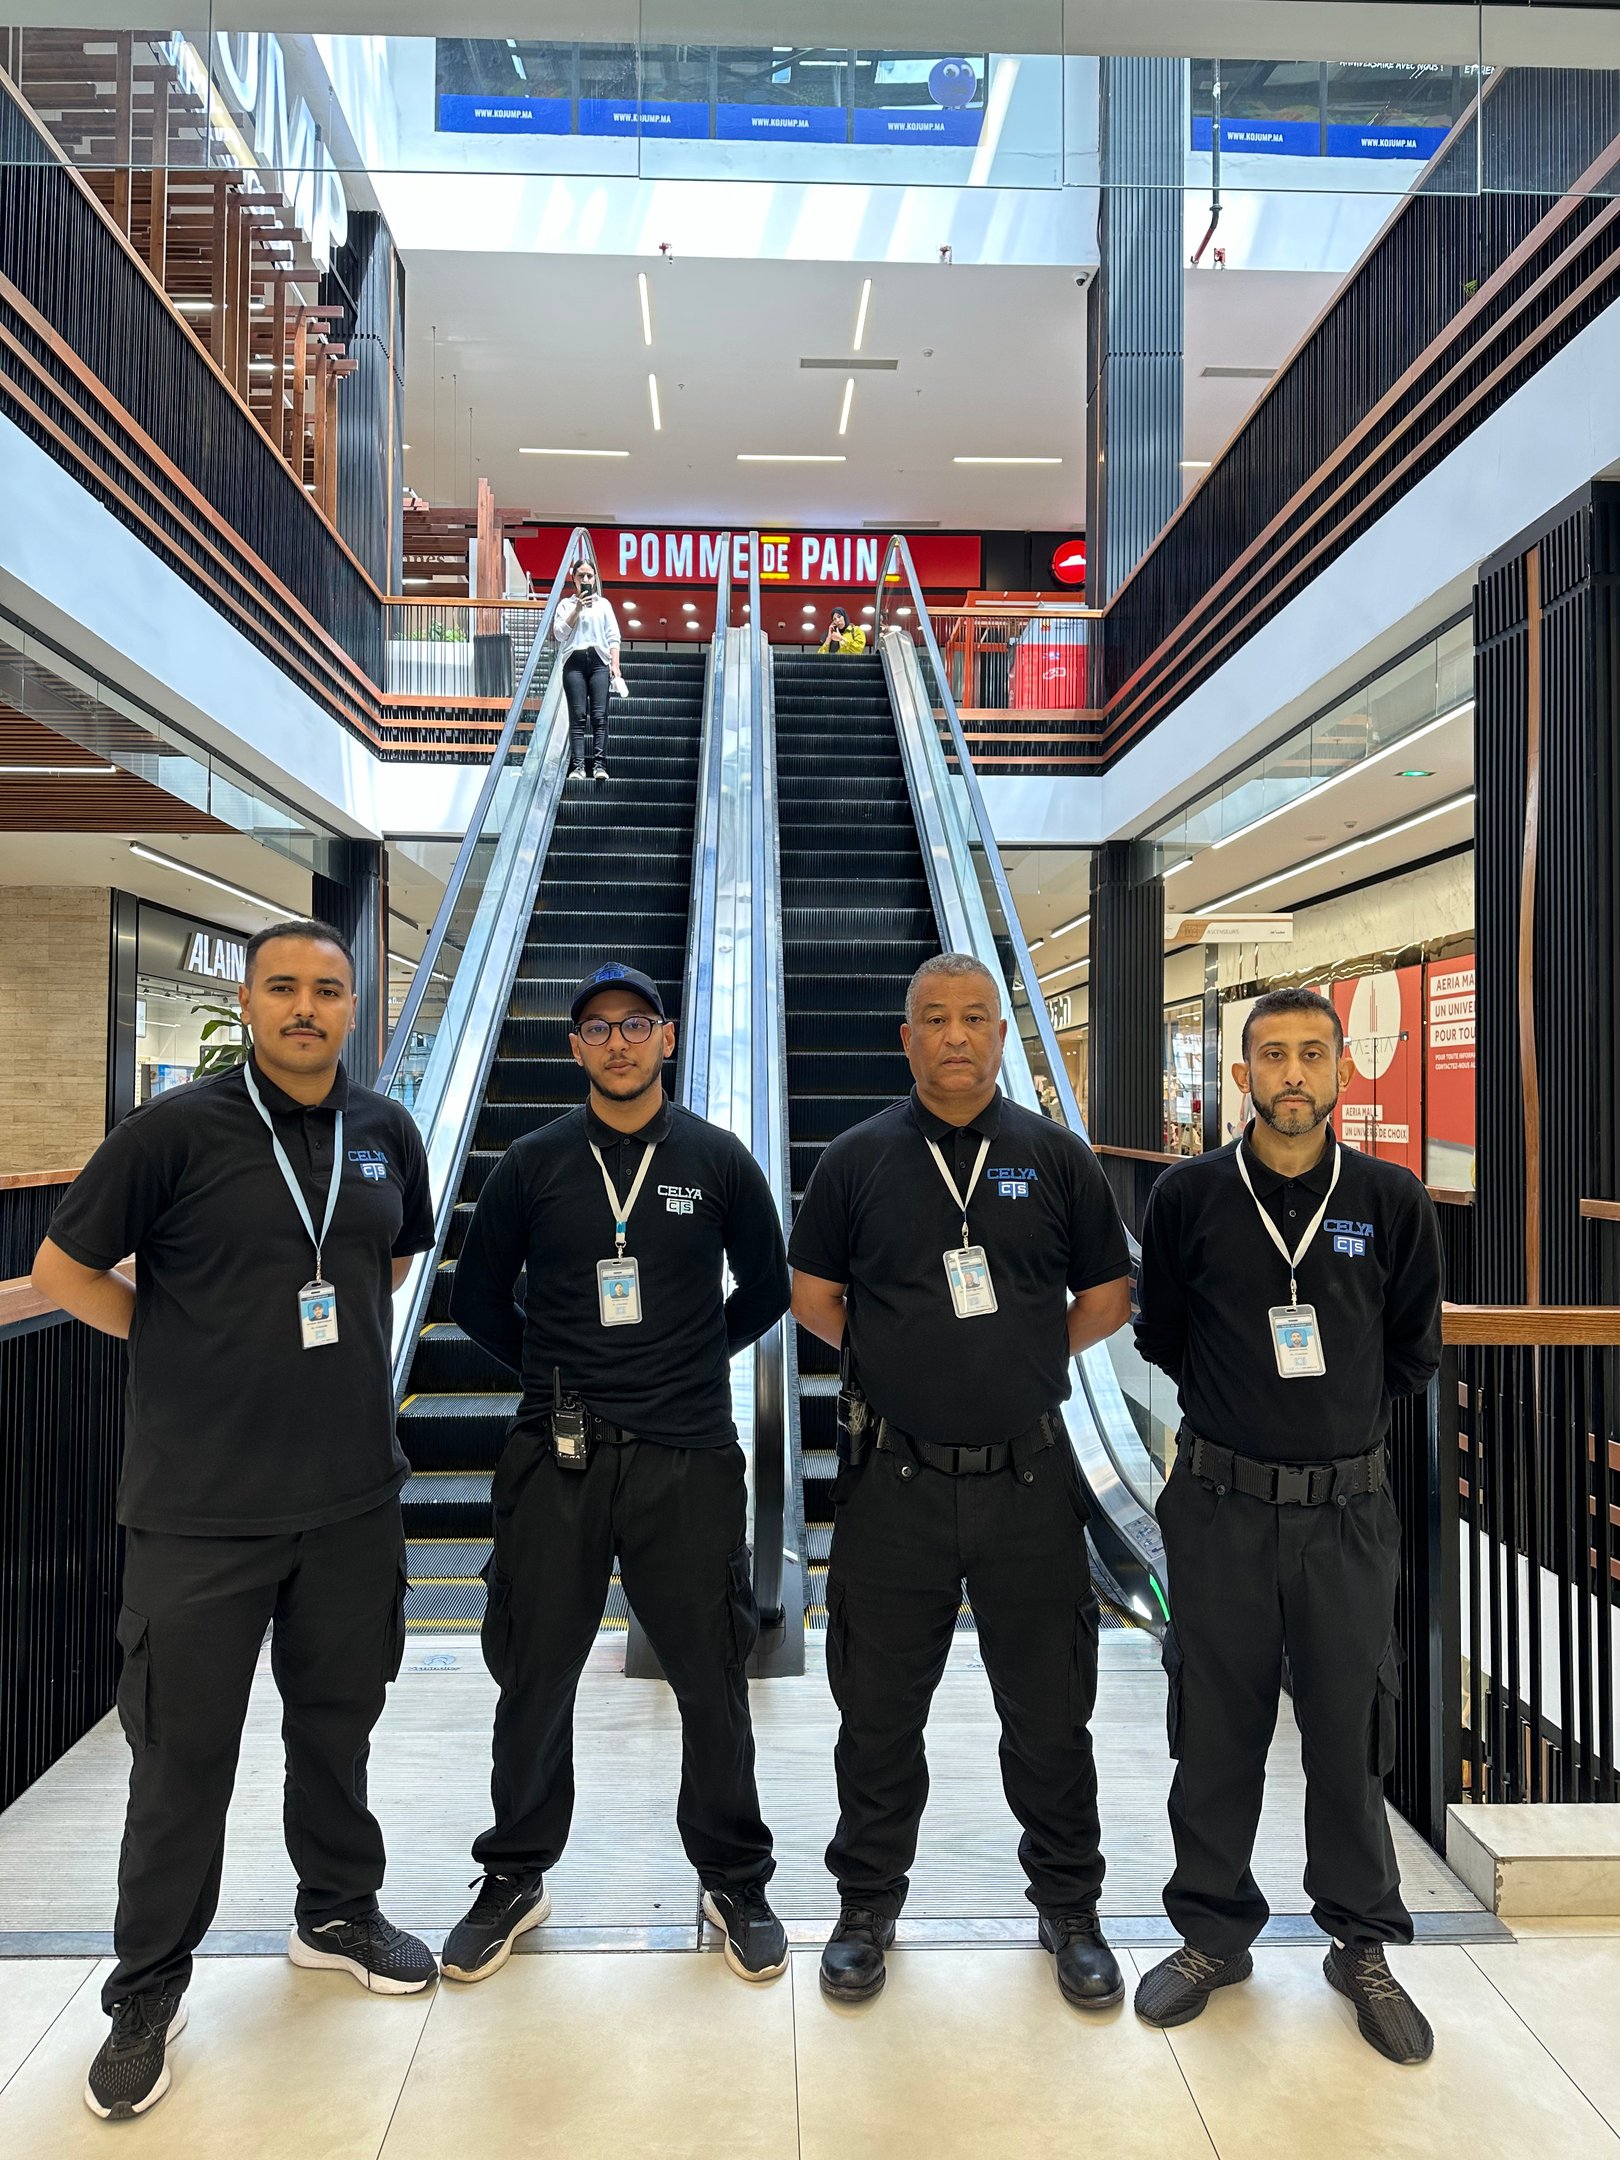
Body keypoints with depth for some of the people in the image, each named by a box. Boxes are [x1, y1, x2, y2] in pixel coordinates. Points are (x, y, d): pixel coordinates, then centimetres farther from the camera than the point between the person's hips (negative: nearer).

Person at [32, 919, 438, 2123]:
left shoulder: (386, 1131, 2)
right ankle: (148, 1991, 29)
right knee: (184, 1750, 8)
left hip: (353, 1493, 4)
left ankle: (339, 1912, 41)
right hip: (202, 1502, -4)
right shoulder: (178, 1128, -11)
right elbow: (63, 1270, -4)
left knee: (338, 1718, 19)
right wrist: (195, 1348, -4)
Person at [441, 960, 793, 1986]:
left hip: (689, 1453, -1)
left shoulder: (718, 1159, 1)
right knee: (534, 1676, 11)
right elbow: (478, 1296, 13)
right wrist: (552, 1368, 9)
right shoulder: (534, 1163, 3)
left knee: (713, 1679, 8)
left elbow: (767, 1287, 12)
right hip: (556, 1458, 1)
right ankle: (516, 1877, 33)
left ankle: (736, 1881, 29)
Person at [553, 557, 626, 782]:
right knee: (577, 716, -7)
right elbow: (559, 633, 1)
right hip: (574, 662, 0)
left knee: (599, 716, -9)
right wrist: (577, 609, -4)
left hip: (599, 660, 1)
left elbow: (613, 637, 11)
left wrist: (615, 666, -1)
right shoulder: (566, 604, 15)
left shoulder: (603, 604, 17)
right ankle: (577, 766, -11)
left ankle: (599, 764, -14)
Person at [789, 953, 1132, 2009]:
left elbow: (1107, 1297, 9)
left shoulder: (1055, 1155, 2)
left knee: (1050, 1710, 13)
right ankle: (869, 1905, 33)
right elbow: (813, 1295, 8)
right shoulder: (860, 1157, 1)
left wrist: (1028, 1358, 4)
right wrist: (902, 1361, 3)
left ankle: (1070, 1908, 35)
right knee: (879, 1709, 12)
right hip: (895, 1478, 0)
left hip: (1028, 1477, 1)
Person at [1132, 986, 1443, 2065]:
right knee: (1218, 1725, 11)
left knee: (1352, 1729, 9)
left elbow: (1415, 1348, 10)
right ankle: (1215, 1932, 31)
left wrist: (1336, 1414, 11)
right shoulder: (1190, 1195, -4)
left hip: (1346, 1503, 0)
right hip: (1219, 1501, 0)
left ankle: (1363, 1944, 32)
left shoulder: (1392, 1199, -3)